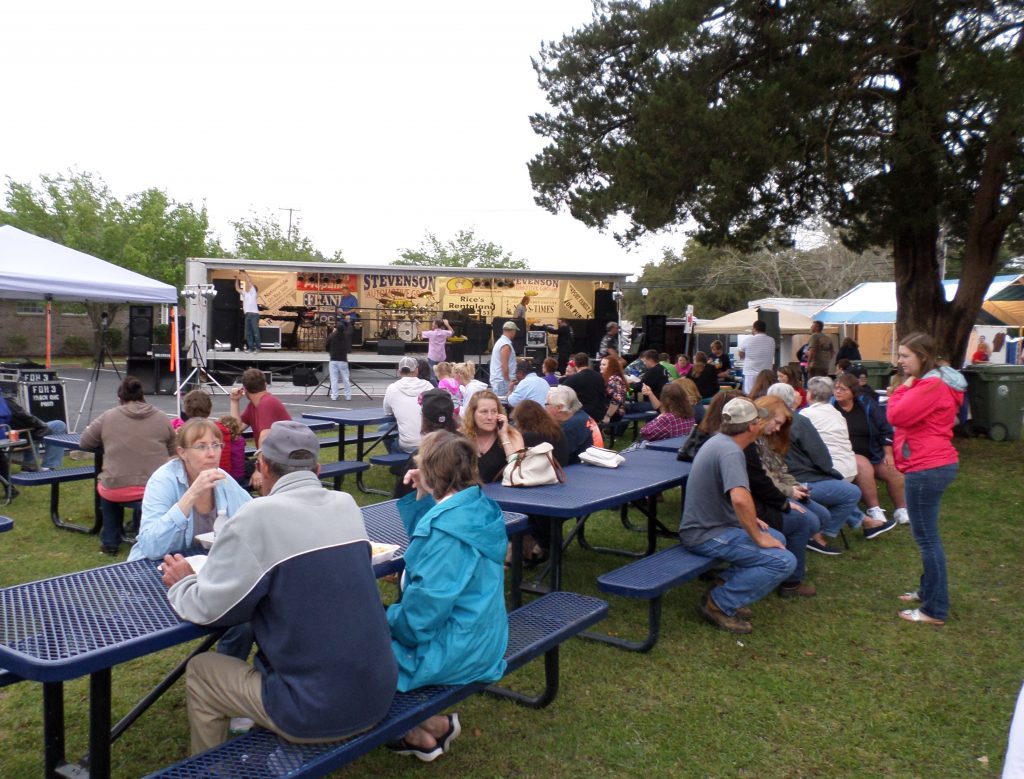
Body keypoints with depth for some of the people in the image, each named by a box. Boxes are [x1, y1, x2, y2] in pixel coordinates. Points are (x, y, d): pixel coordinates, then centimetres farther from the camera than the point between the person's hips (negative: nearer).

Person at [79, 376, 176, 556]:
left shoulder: (107, 417, 3)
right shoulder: (162, 418, 5)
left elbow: (84, 443, 16)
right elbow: (173, 453, 10)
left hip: (117, 490, 0)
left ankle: (110, 542, 31)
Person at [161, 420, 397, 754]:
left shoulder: (259, 516, -17)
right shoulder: (346, 504, 1)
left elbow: (208, 609, -10)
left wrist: (182, 583, 11)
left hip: (317, 712, -6)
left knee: (200, 671, 19)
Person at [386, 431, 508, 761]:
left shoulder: (447, 527, -28)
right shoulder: (480, 508, 0)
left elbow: (426, 604, -25)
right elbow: (425, 545, 17)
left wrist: (389, 619, -7)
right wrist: (423, 497, 5)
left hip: (453, 652, -9)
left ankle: (427, 727, 18)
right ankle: (432, 721, 22)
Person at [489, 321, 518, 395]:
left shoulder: (500, 341, 14)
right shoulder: (506, 345, -16)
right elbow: (504, 365, -21)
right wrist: (509, 382, -18)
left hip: (496, 379, 10)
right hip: (502, 381, -10)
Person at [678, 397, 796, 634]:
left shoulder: (719, 441, 10)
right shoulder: (731, 452, -22)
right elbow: (740, 499, -37)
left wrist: (749, 518, 17)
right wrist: (758, 537, -23)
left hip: (704, 524, 10)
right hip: (706, 535, -10)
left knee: (778, 539, 17)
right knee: (783, 561, -16)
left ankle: (727, 584, 11)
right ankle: (719, 603, -9)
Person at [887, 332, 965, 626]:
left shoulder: (930, 386, -18)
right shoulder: (931, 382, 17)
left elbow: (896, 415, -22)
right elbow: (902, 416, 17)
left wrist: (905, 386, -12)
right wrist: (908, 387, 7)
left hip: (927, 469, -11)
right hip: (933, 465, 11)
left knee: (926, 536, -5)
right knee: (926, 535, 21)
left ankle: (935, 610, 2)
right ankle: (928, 591, 34)